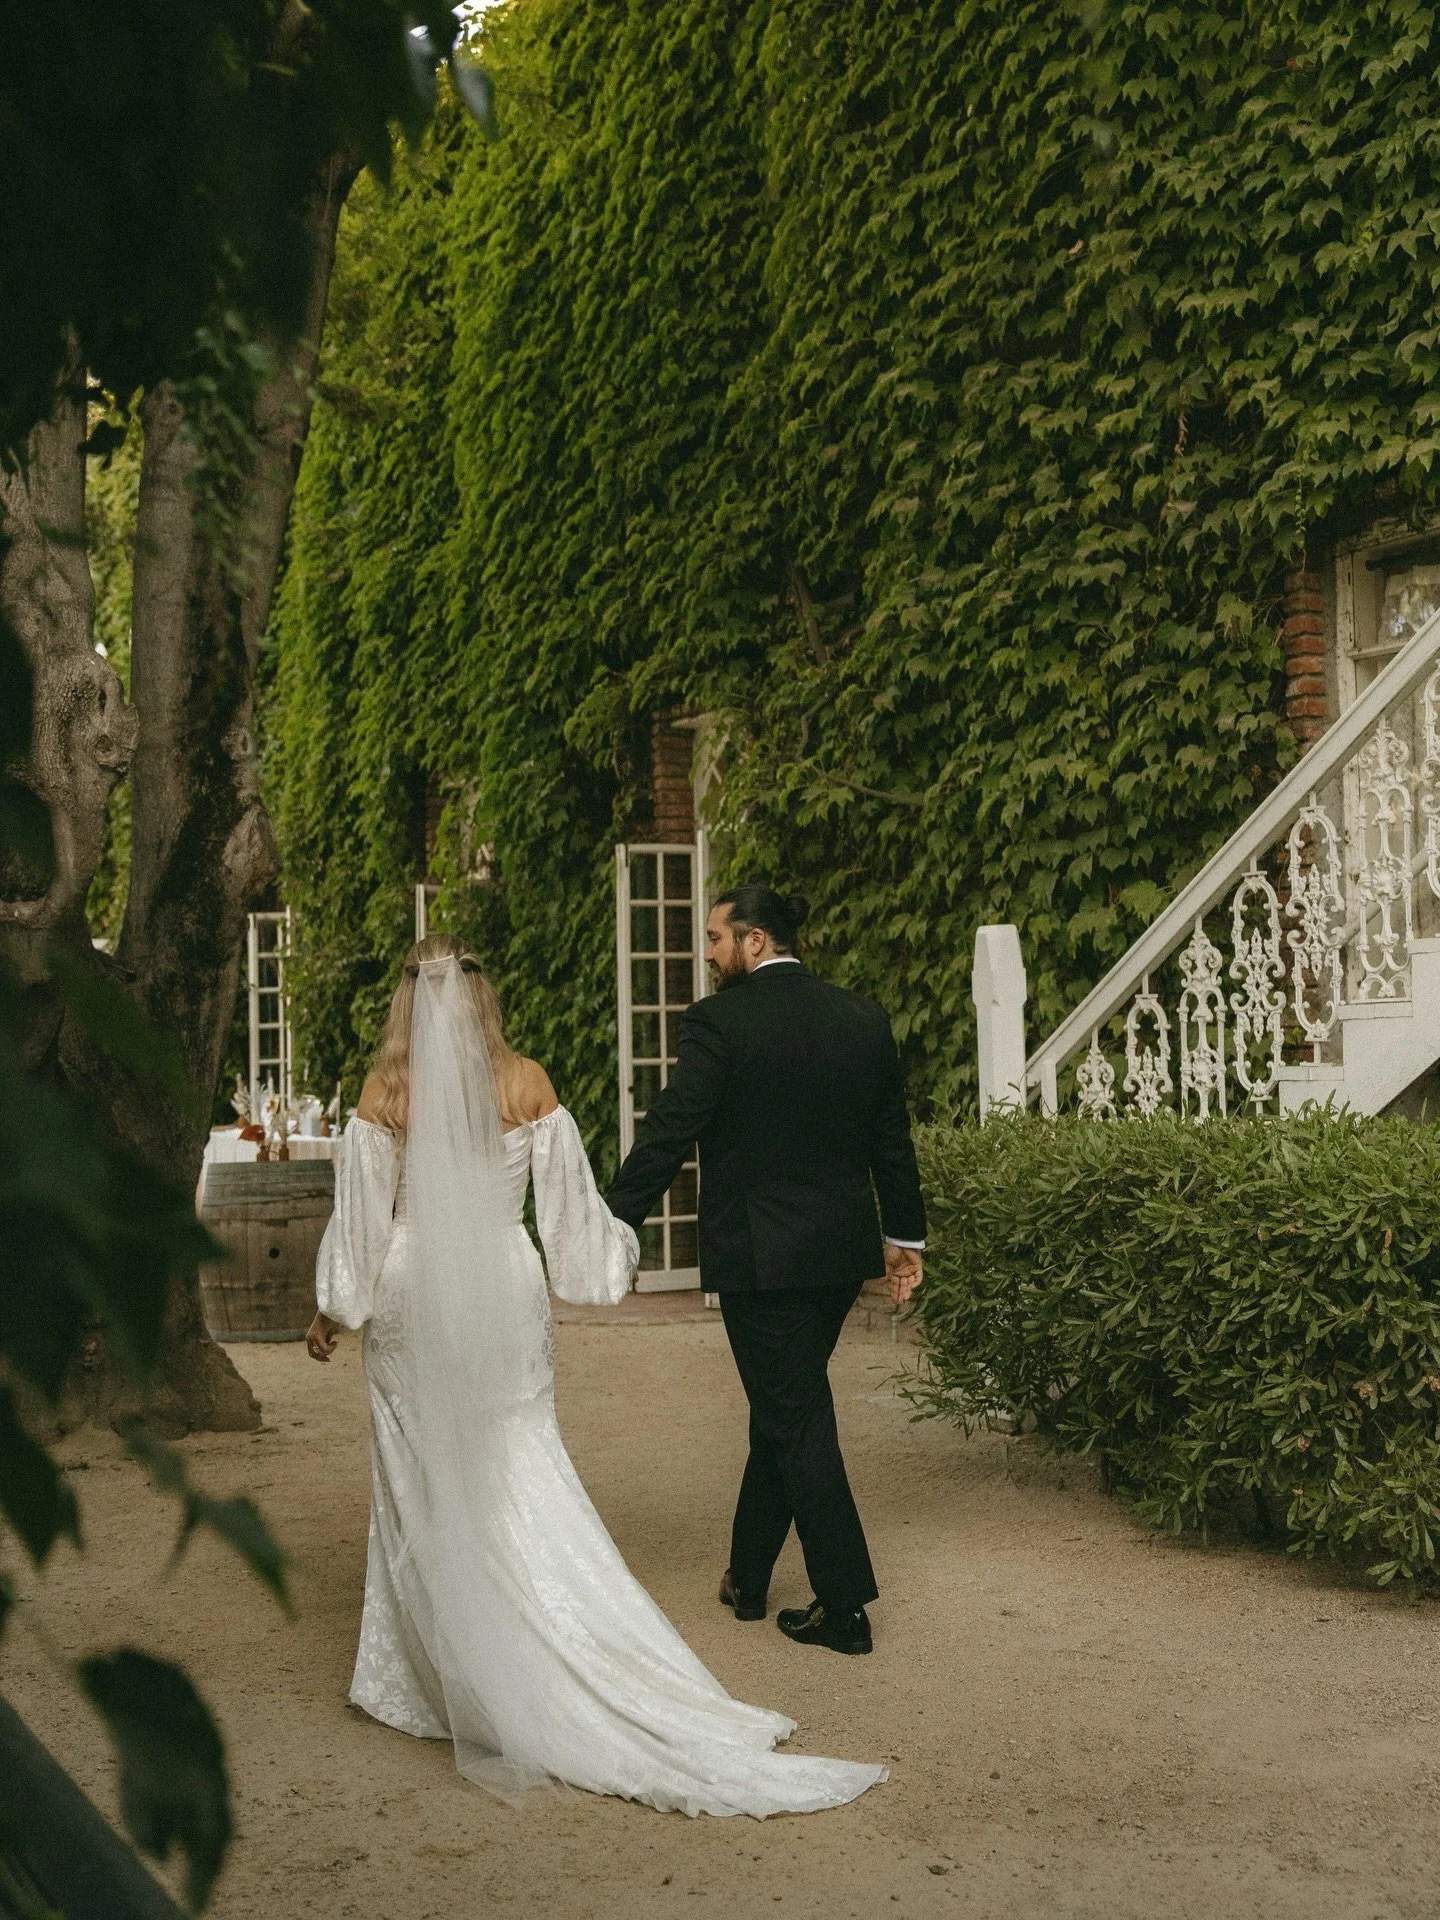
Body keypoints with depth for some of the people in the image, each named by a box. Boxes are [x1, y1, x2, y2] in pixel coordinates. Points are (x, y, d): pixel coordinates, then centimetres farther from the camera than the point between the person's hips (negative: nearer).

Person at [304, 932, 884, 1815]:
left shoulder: (385, 1094, -6)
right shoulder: (529, 1083, -3)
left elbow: (361, 1214, -2)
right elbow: (570, 1202, 2)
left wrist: (333, 1309, 9)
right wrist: (622, 1250, 20)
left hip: (413, 1301, -1)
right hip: (505, 1294, 1)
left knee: (426, 1490, 8)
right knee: (524, 1485, 7)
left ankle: (448, 1682, 14)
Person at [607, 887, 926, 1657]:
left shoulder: (718, 1021, -13)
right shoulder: (863, 1017, 6)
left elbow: (668, 1134, -14)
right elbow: (892, 1137, 11)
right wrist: (906, 1234, 21)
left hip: (759, 1255, -6)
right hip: (841, 1251, 7)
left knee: (795, 1421, 0)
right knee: (783, 1410, 19)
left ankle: (844, 1606, 3)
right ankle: (747, 1577, 30)